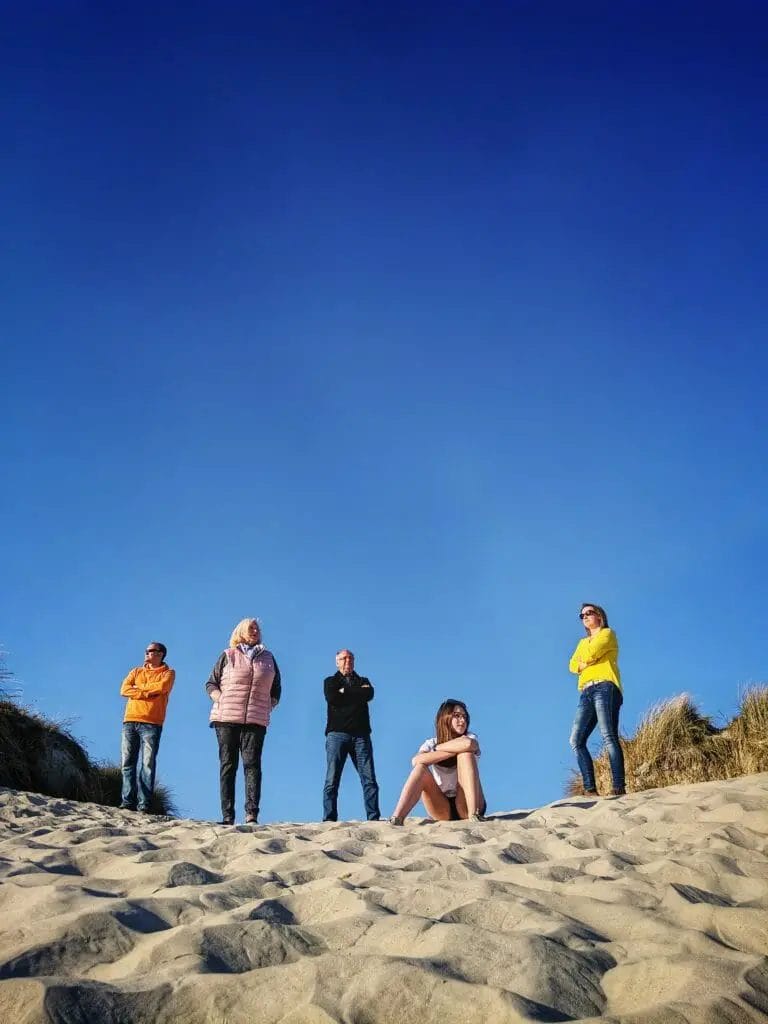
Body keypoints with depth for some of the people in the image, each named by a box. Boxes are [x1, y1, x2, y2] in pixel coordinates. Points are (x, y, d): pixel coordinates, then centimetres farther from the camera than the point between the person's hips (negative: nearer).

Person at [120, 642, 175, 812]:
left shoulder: (167, 673, 12)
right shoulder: (136, 672, 22)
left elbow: (161, 686, -9)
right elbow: (124, 690, 6)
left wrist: (138, 687, 2)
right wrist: (148, 692, -5)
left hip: (151, 723, -4)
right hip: (130, 721, 4)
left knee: (148, 764, -10)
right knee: (127, 762, -3)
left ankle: (144, 804, -13)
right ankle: (127, 801, -4)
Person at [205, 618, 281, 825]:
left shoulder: (268, 658, 17)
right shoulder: (228, 656, 10)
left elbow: (276, 689, 23)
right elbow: (211, 684, 12)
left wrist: (268, 707, 9)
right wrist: (221, 701, -3)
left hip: (256, 721, 1)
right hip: (226, 719, -1)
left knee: (252, 765, -9)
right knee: (227, 766, -1)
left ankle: (252, 815, -14)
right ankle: (227, 816, -1)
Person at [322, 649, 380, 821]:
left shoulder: (363, 681, 23)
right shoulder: (331, 681, 18)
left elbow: (369, 695, 0)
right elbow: (332, 698, -5)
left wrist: (345, 691, -1)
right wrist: (357, 692, 1)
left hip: (361, 734, 2)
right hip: (337, 733, -2)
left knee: (369, 779, -7)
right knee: (332, 781, -8)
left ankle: (373, 818, -9)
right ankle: (329, 819, -10)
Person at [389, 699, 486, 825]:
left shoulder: (470, 738, 3)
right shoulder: (431, 744, 5)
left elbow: (468, 744, -26)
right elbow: (416, 761, -21)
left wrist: (438, 748, -9)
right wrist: (454, 750, -19)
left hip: (466, 805, -1)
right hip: (443, 810, 1)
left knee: (466, 754, -20)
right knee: (420, 768, -20)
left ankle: (474, 814, -32)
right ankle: (397, 818, -35)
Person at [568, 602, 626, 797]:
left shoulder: (607, 633, 11)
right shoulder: (583, 642, 32)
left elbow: (591, 653, -5)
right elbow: (573, 665, 17)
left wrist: (584, 659, 16)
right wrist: (584, 664, -3)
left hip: (604, 687, -7)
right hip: (586, 692, 7)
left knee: (608, 736, -20)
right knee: (576, 740, -7)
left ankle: (618, 787, -26)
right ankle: (590, 789, -13)